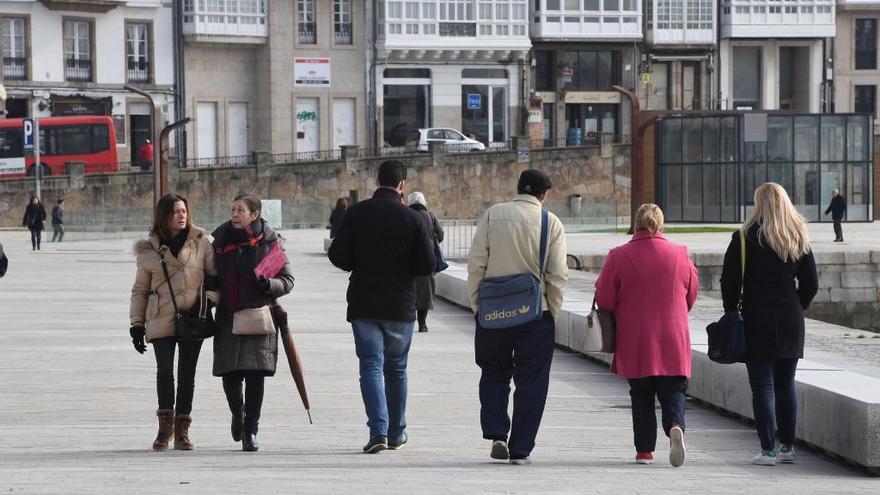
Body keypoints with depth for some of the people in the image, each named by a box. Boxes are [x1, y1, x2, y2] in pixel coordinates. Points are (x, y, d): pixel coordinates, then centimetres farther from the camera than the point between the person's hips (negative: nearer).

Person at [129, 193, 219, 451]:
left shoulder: (201, 243, 6)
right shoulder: (148, 250, 7)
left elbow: (216, 275, 10)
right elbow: (140, 290, 14)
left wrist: (209, 298, -7)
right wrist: (136, 324, 9)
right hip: (161, 320, -1)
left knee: (187, 374, 1)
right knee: (164, 371, -15)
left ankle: (182, 430, 10)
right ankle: (165, 425, -2)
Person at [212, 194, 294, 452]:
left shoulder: (269, 242, 0)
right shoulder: (221, 241, 8)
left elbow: (287, 281, 2)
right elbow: (211, 277, 19)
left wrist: (267, 284, -17)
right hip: (228, 318, 2)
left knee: (255, 375, -7)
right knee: (230, 375, 1)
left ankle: (251, 431, 2)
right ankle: (238, 414, 32)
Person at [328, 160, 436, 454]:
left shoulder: (355, 213, -4)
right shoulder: (412, 219, -7)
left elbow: (337, 256, -6)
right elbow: (428, 265, -8)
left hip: (363, 305, 0)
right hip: (401, 307, 0)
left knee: (371, 366, -1)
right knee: (396, 369, 14)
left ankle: (378, 430, -17)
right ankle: (396, 434, 23)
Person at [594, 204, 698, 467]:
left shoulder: (619, 257, -7)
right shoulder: (681, 255, 0)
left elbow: (603, 300, -4)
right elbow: (691, 297, 11)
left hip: (634, 343, -1)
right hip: (673, 339, 1)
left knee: (641, 397, 11)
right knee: (673, 392, 6)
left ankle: (644, 450, 10)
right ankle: (676, 426, -22)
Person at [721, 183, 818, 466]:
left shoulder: (745, 238, -7)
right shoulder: (799, 239, 4)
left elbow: (729, 281, -8)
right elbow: (811, 283, 6)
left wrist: (731, 311, 5)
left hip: (757, 320, -4)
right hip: (790, 321, 4)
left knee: (762, 386, -1)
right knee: (786, 385, 13)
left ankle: (768, 450, -4)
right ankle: (787, 447, 16)